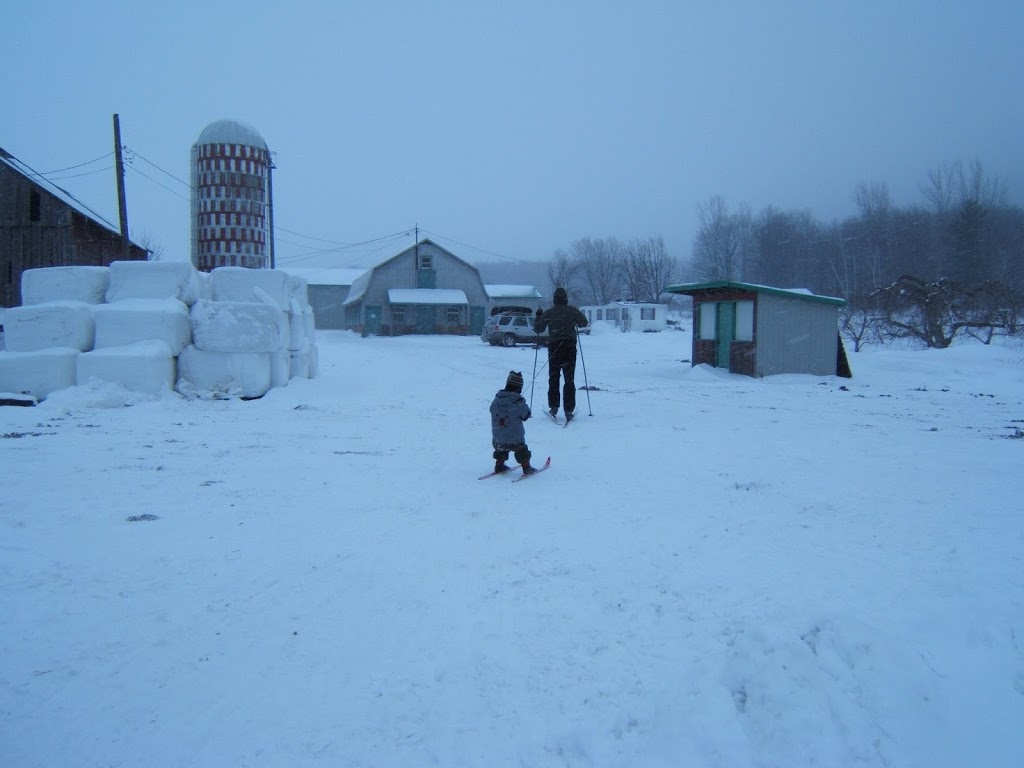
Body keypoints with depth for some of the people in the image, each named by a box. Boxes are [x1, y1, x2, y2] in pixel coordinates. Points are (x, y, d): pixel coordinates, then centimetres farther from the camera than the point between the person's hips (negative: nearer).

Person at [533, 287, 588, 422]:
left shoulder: (548, 314, 0)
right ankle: (569, 411, -1)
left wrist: (538, 317, 25)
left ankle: (553, 407, 11)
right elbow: (584, 323, 9)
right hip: (569, 347, 0)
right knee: (569, 380, 3)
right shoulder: (572, 311, -2)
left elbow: (538, 329, 8)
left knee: (553, 378, 14)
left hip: (554, 348, 0)